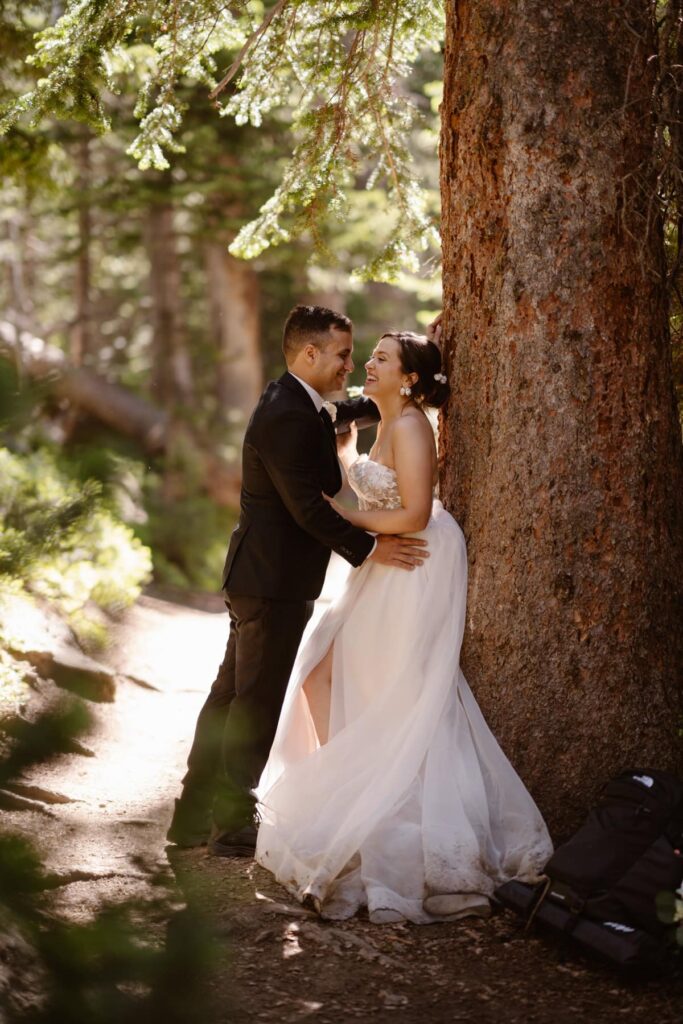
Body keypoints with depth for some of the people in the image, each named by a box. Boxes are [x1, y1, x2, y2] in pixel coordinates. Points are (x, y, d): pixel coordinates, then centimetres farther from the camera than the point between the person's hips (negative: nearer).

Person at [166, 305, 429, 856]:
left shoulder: (299, 403, 11)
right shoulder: (288, 417, -21)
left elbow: (337, 411, 35)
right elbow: (308, 507, -25)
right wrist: (368, 548, -20)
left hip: (259, 576, 10)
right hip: (275, 582, -10)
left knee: (232, 694, 14)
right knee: (258, 701, -1)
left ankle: (195, 816, 21)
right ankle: (232, 823, 9)